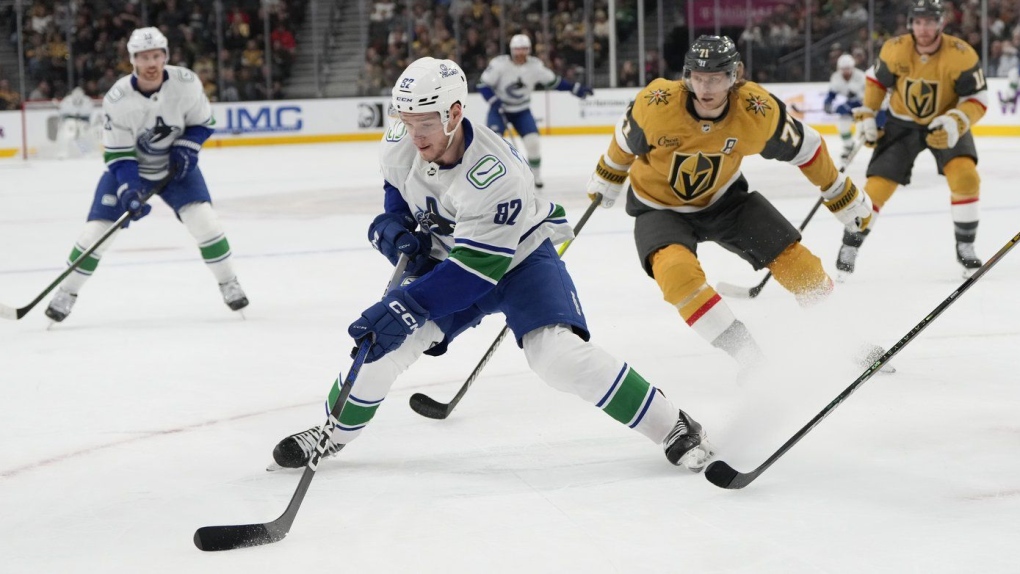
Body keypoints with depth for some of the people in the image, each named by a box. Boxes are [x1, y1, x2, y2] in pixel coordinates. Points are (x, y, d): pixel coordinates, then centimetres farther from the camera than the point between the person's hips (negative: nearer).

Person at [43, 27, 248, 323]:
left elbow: (202, 122, -4)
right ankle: (67, 293, 11)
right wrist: (127, 190, -31)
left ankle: (228, 283, 2)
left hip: (176, 165, 1)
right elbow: (117, 154, -19)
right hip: (128, 167, -1)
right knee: (98, 230, -7)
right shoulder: (117, 99, -25)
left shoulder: (186, 83, -21)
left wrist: (185, 148, -20)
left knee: (203, 219, -17)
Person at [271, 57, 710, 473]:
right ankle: (332, 432, 14)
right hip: (448, 258, 5)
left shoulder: (495, 172, -36)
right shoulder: (398, 148, -16)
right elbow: (394, 206, 6)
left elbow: (478, 267, -36)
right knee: (383, 342, -11)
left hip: (519, 256, -5)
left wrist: (406, 308, -42)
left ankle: (673, 427, -14)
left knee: (560, 354, -26)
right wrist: (396, 234, -18)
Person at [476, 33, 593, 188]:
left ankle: (535, 176, 11)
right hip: (499, 108, -3)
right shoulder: (499, 64, -21)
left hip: (522, 110, 3)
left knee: (532, 141, -9)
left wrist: (576, 88, -1)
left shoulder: (535, 65, -10)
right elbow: (483, 85, -16)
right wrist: (494, 102, -27)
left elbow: (553, 81, 2)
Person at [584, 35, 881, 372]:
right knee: (676, 269, -32)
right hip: (660, 206, -2)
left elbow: (804, 147, -7)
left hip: (724, 198, 2)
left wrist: (845, 198, 2)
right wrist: (607, 179, 11)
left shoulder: (759, 111, -24)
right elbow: (627, 140, -5)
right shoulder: (656, 104, -28)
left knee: (795, 261, -6)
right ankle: (747, 353, -29)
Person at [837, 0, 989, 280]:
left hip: (945, 123, -1)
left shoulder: (961, 55, -25)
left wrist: (956, 123, -35)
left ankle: (965, 248, -6)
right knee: (877, 186, -7)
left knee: (965, 175, -23)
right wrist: (866, 116, -5)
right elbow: (878, 80, 1)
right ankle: (849, 247, 11)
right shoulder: (895, 49, -19)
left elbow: (978, 99, -18)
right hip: (902, 123, 1)